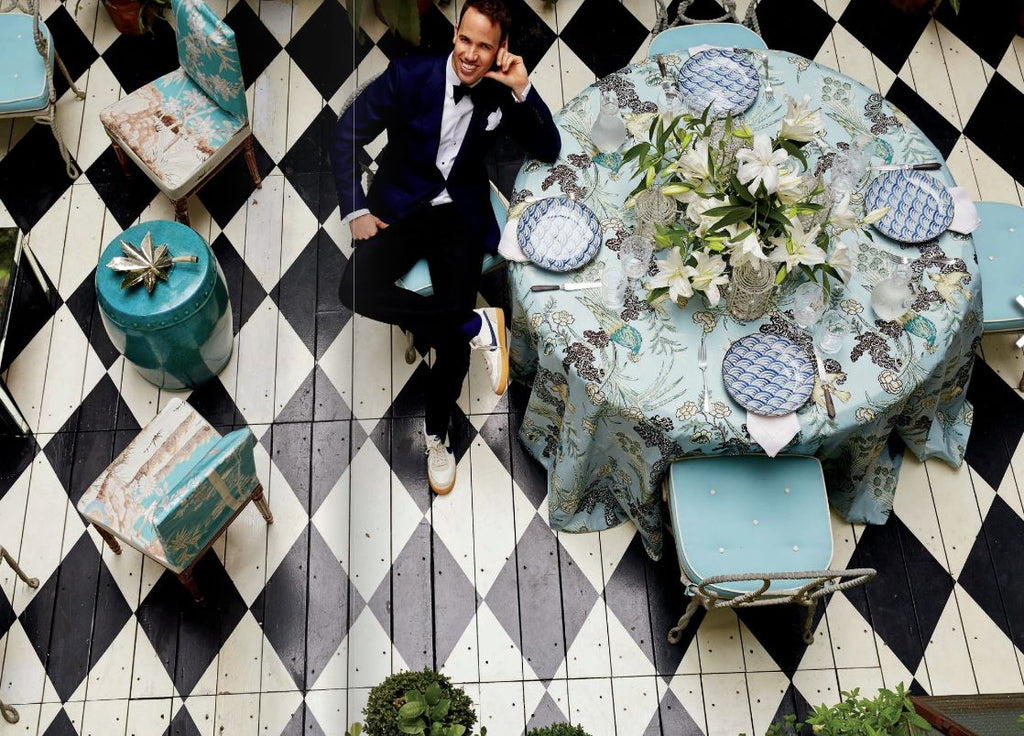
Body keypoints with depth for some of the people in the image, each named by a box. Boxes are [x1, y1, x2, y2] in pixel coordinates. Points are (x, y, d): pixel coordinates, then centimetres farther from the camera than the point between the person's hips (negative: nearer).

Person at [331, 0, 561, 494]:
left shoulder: (501, 93, -2)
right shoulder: (409, 76, -9)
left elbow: (549, 151, -3)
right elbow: (346, 136, -4)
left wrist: (522, 89, -16)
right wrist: (356, 211, -10)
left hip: (461, 212, 0)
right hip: (399, 205, 0)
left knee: (452, 336, -18)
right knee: (355, 290, -29)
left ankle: (436, 433, 8)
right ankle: (479, 326, -17)